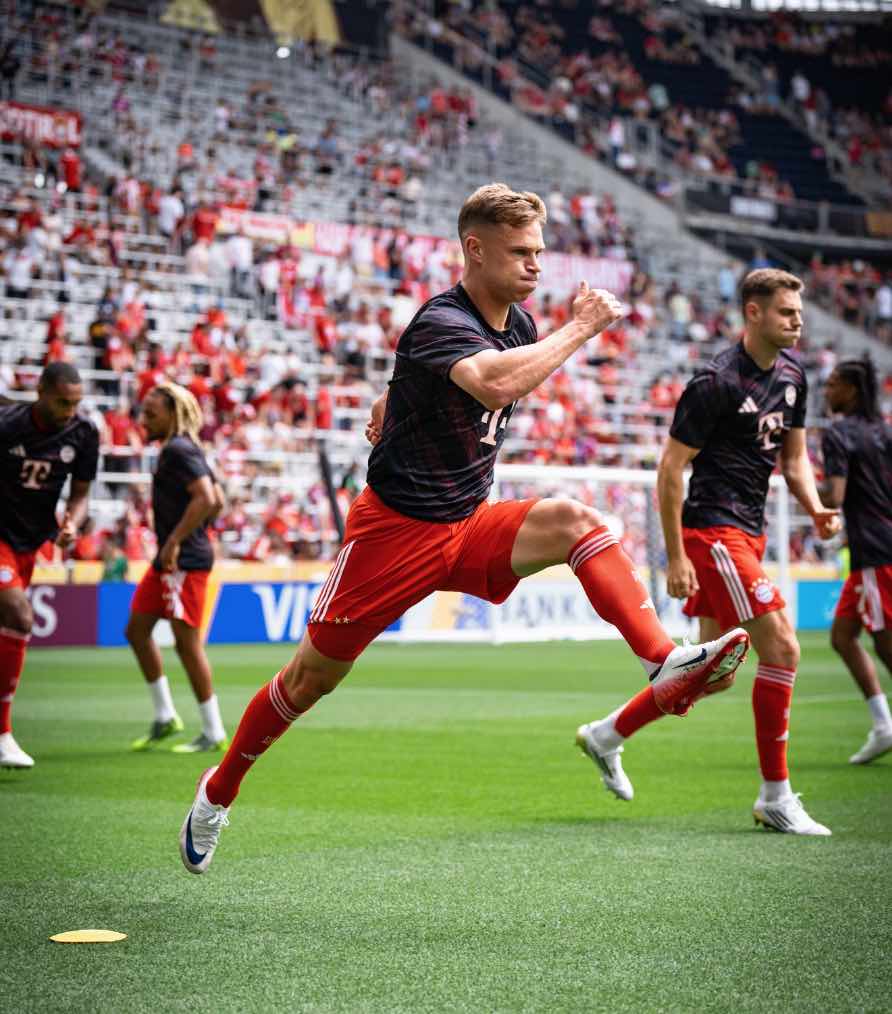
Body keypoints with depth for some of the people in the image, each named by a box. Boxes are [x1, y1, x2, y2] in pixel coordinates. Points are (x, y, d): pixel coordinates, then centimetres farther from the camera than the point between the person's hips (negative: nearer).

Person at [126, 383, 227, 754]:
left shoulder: (178, 450, -14)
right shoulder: (180, 449, 16)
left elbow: (206, 498, -27)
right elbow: (217, 501, 22)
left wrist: (175, 540, -24)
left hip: (185, 561, -11)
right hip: (170, 560, 11)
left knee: (187, 642, -7)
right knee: (137, 629, 14)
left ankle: (213, 733, 0)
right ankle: (165, 716, 21)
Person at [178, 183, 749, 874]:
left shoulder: (518, 322, 3)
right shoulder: (440, 322, -23)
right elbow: (496, 383, -45)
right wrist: (581, 327, -36)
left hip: (468, 528, 6)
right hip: (395, 527, -6)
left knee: (573, 521, -21)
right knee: (312, 679, 4)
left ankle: (666, 667, -34)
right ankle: (221, 789, 27)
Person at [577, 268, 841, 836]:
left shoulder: (792, 374, 9)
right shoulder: (716, 382, -16)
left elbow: (793, 455, 19)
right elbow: (670, 469, -14)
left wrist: (816, 508, 0)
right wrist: (675, 557, -16)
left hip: (748, 532, 9)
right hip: (713, 531, -9)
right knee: (782, 649, -14)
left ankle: (606, 736, 32)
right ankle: (776, 798, -4)